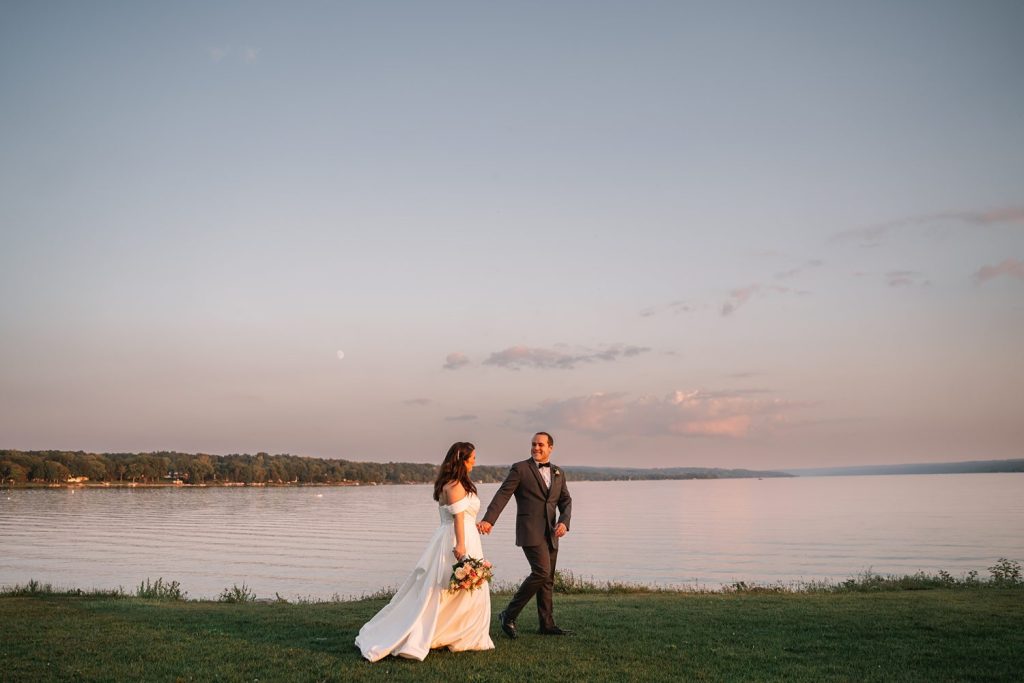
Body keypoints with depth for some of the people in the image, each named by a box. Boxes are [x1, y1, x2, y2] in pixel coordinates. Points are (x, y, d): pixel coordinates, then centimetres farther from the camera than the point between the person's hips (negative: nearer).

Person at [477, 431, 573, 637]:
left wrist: (564, 521, -7)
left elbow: (566, 501, 13)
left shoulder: (558, 473, 15)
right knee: (541, 572, -16)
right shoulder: (520, 469, -3)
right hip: (530, 531, -6)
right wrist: (488, 519, -23)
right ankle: (509, 615, -5)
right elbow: (503, 494, -11)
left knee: (548, 579, 10)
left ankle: (547, 624, 20)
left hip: (550, 534, 7)